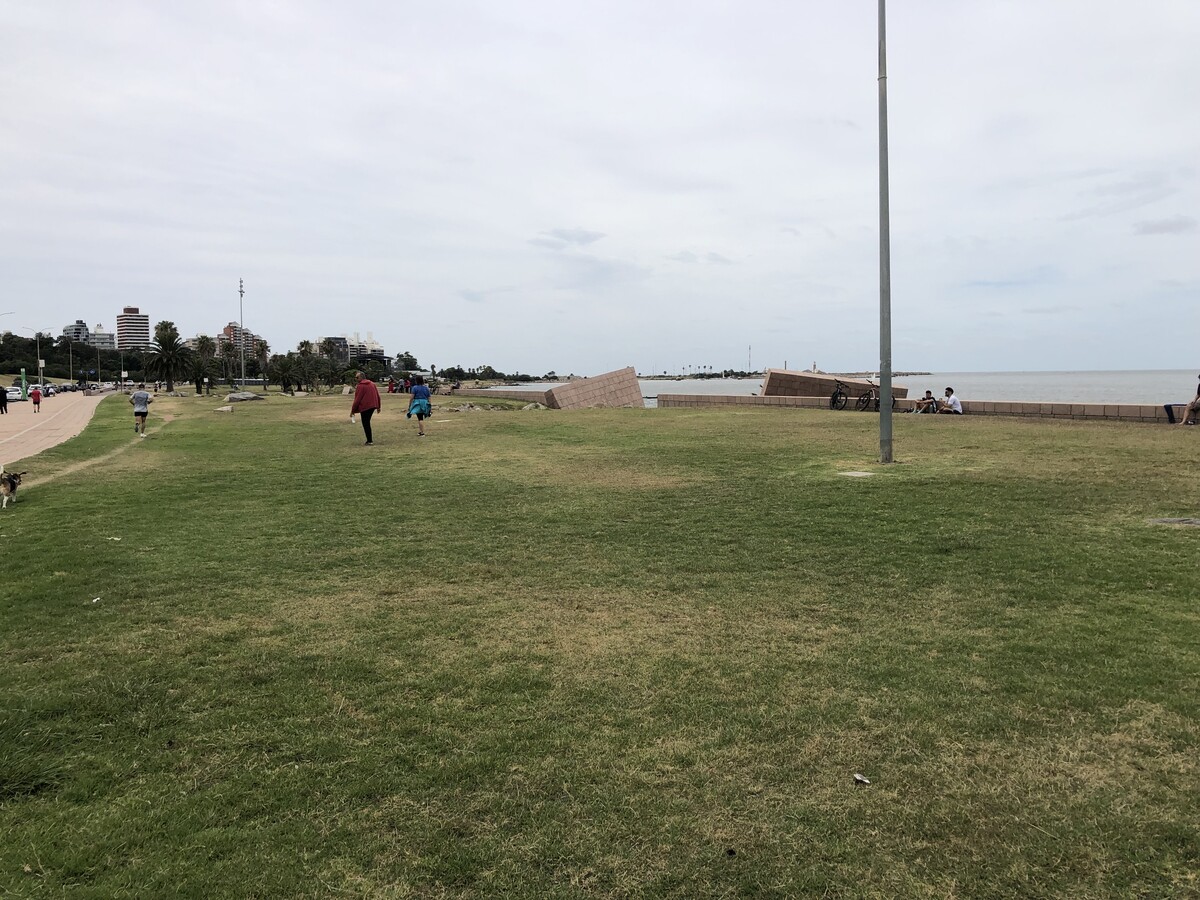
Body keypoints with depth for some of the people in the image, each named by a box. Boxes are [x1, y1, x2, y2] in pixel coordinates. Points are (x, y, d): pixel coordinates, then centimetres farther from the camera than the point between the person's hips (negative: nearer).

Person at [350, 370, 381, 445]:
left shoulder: (360, 386, -11)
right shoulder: (372, 384, 11)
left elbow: (357, 399, -12)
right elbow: (377, 395, 13)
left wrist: (353, 411, -6)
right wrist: (378, 406, 20)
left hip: (365, 407, -8)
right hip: (372, 406, 8)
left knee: (365, 424, 0)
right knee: (367, 423, 17)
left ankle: (369, 441, -1)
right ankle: (369, 440, 17)